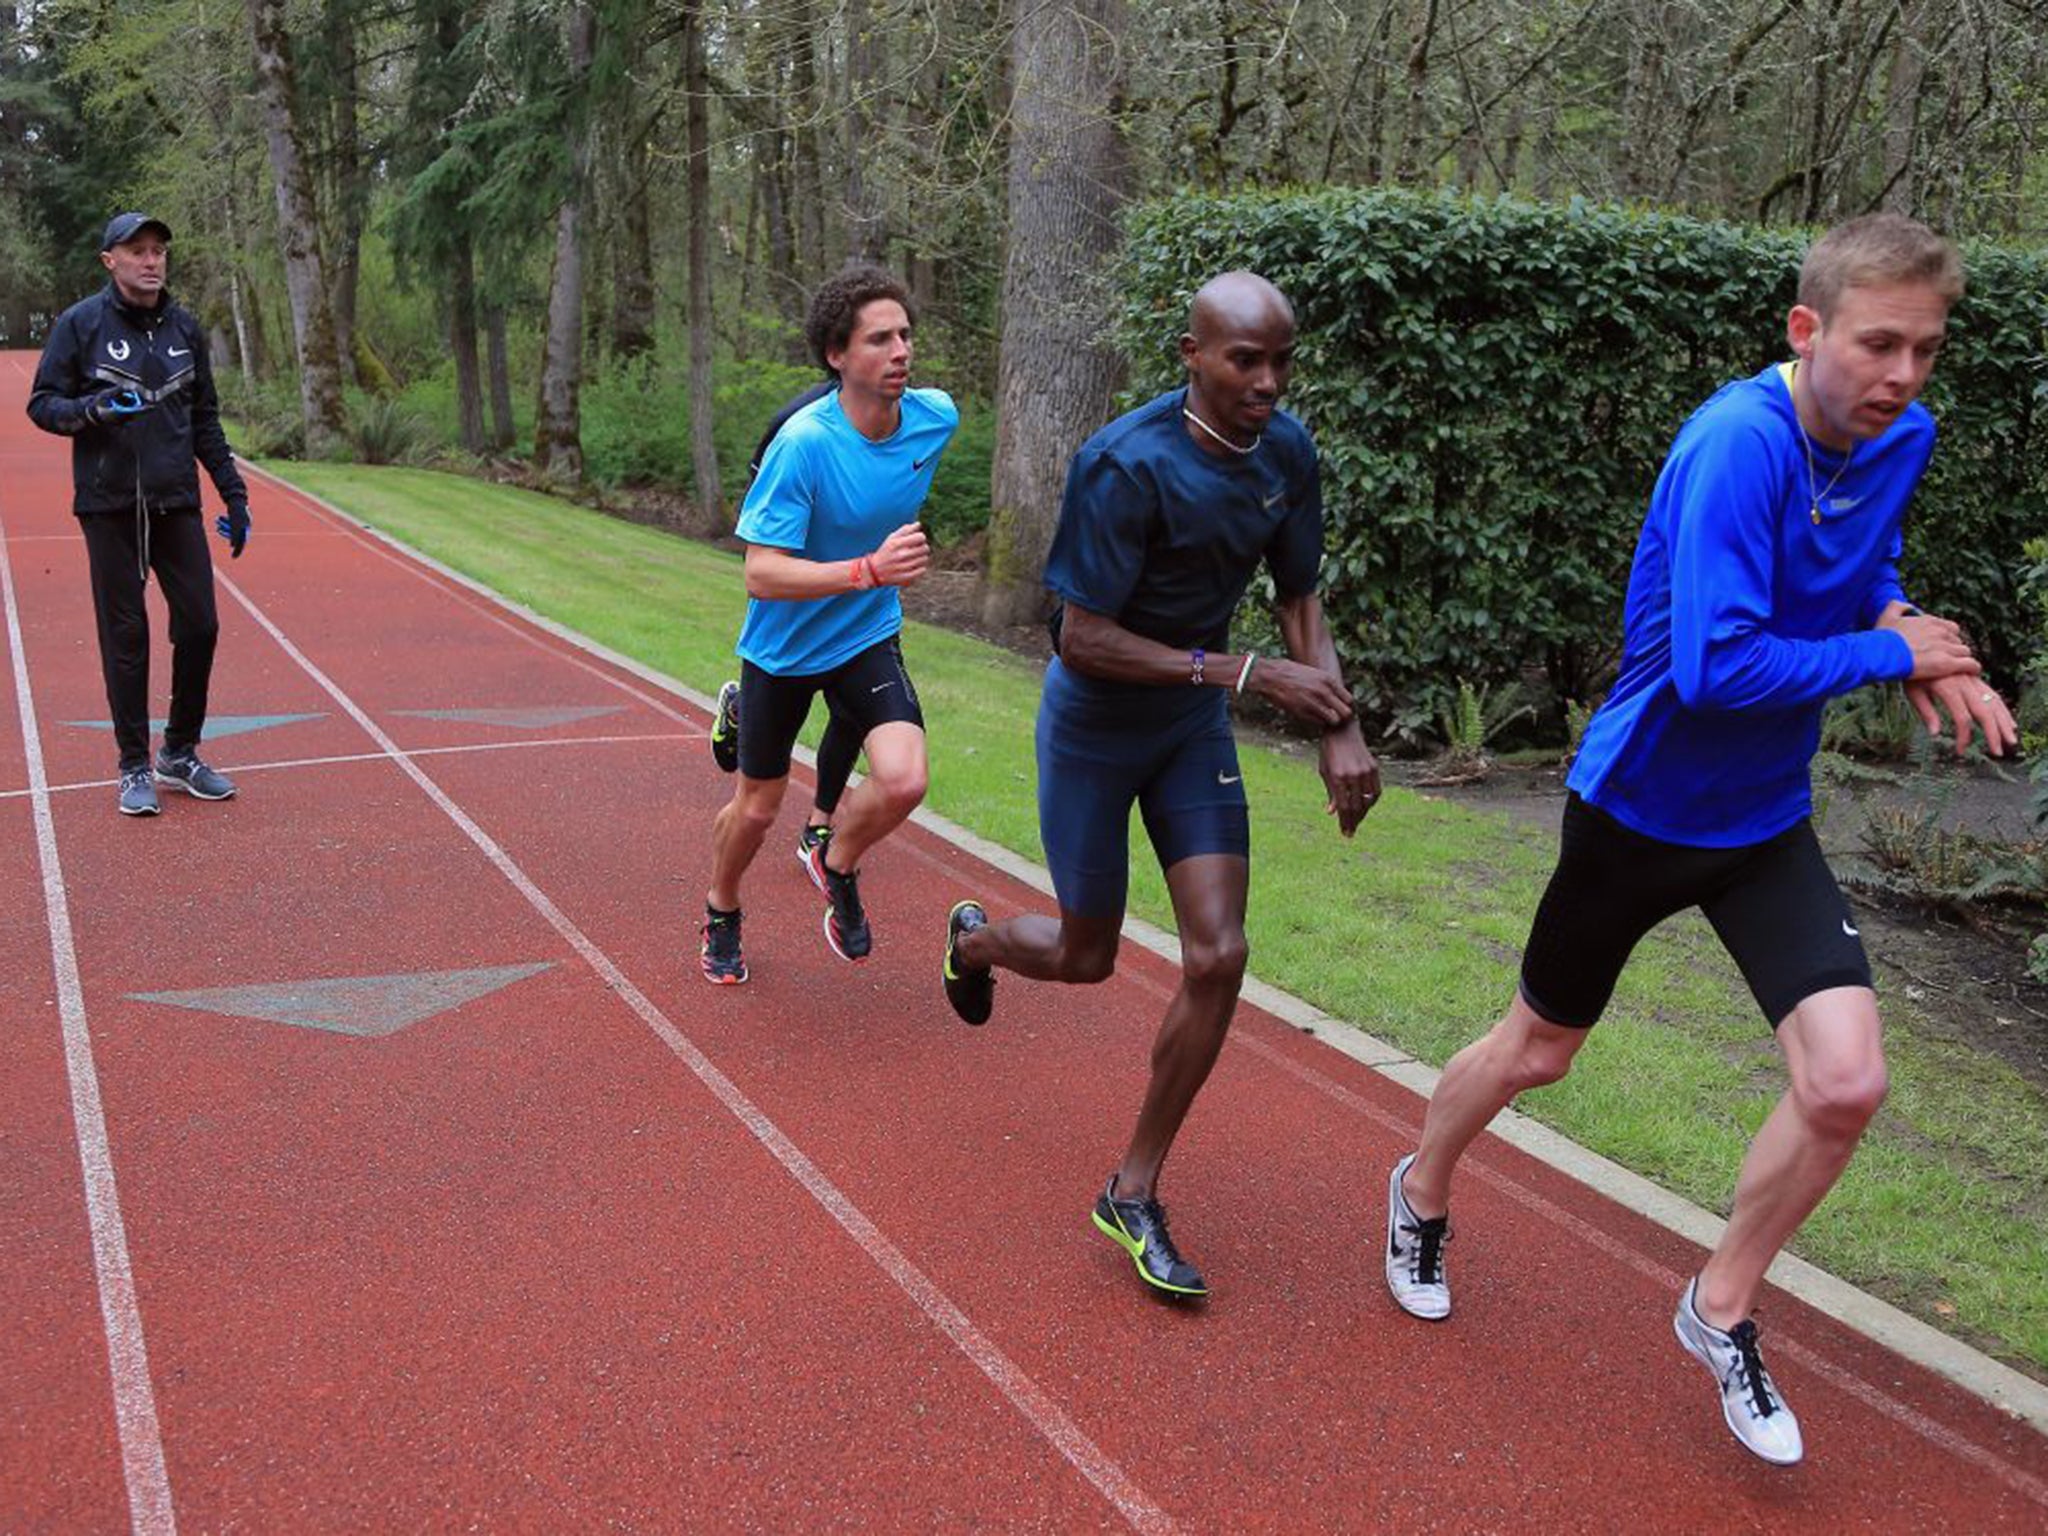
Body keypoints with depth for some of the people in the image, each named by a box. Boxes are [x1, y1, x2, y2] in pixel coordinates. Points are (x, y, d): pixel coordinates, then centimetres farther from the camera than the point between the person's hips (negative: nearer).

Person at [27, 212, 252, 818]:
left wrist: (233, 494, 11)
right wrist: (93, 409, -21)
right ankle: (135, 767, 12)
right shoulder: (80, 324, -1)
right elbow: (42, 404, 0)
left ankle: (181, 754, 18)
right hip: (108, 506, -3)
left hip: (177, 504, 3)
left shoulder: (185, 327, 10)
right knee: (125, 636, 1)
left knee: (199, 625, 1)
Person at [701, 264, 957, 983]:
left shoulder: (936, 417, -11)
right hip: (784, 647, -3)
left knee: (903, 781, -20)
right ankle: (720, 913, 44)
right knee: (756, 808, 12)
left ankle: (836, 864, 14)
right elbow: (761, 574, -30)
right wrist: (869, 569, -40)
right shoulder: (803, 444, -27)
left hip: (869, 636, 3)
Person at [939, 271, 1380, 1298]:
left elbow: (1299, 600, 5)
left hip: (1194, 725, 5)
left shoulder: (1286, 453, -8)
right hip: (1095, 723, -5)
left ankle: (1134, 1194, 12)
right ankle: (975, 938, 49)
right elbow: (1086, 641, -26)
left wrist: (1340, 729, -9)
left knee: (1217, 958, -6)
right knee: (1087, 959, 10)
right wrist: (1245, 673, -29)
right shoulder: (1128, 465, -27)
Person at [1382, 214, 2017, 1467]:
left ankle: (1723, 1309, 17)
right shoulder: (1738, 443, -27)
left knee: (1846, 1084, -9)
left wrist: (1900, 617, -3)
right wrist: (1891, 655, -21)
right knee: (1539, 1050, 15)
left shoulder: (1902, 439, -4)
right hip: (1638, 805, -5)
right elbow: (1718, 665, -34)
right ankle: (1423, 1195, 46)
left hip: (1766, 822, 5)